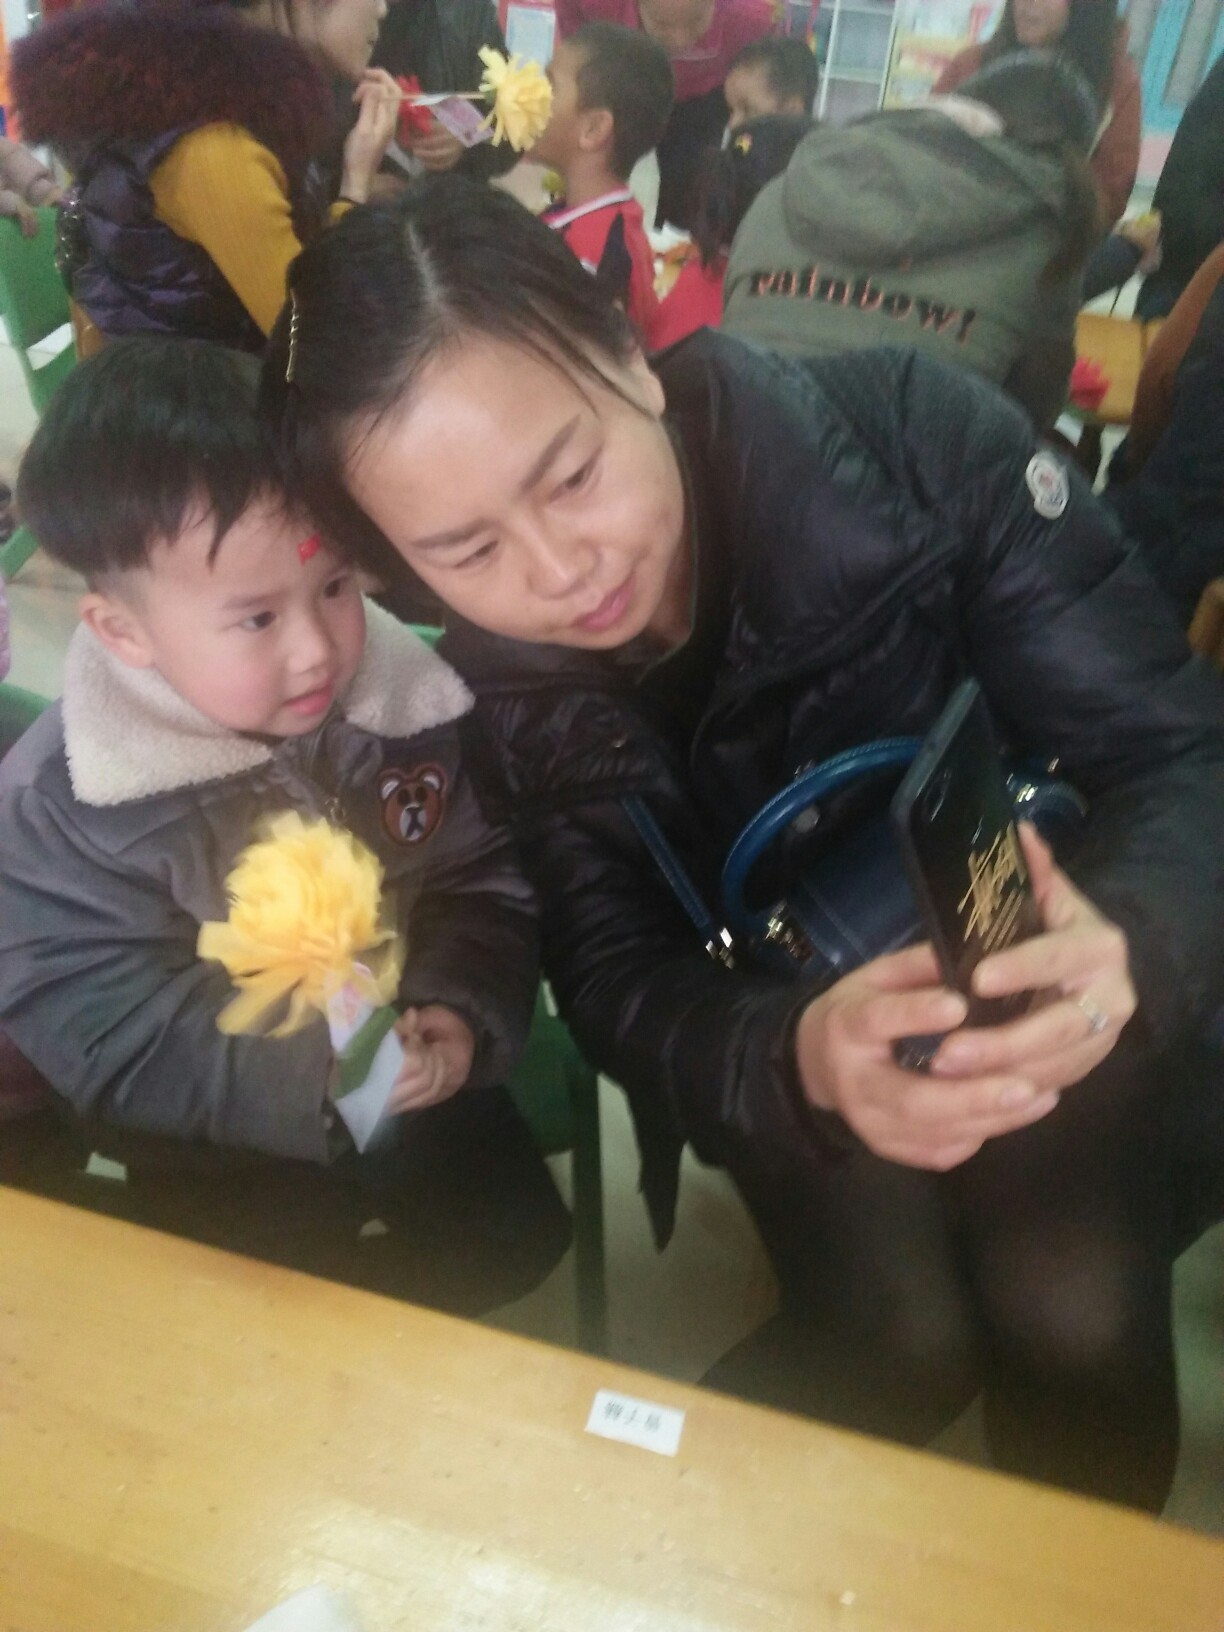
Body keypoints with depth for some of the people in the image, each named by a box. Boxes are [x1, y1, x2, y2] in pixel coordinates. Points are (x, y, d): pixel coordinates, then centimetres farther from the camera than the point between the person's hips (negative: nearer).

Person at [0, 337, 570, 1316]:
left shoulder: (408, 701, -17)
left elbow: (485, 883, -7)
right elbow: (115, 1048, -20)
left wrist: (459, 1012, -24)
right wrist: (318, 1073, -32)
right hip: (225, 1144, -2)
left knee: (519, 1236, 9)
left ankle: (378, 1325, 36)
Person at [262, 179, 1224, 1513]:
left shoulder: (912, 436, -25)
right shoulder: (482, 682, -19)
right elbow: (617, 978, -18)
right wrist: (801, 1059, -40)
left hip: (1022, 943, 1)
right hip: (766, 1004, 0)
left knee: (1077, 1321, -17)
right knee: (902, 1337, -18)